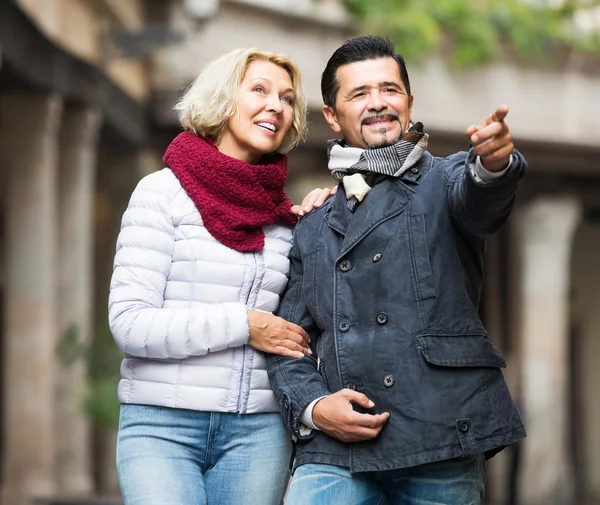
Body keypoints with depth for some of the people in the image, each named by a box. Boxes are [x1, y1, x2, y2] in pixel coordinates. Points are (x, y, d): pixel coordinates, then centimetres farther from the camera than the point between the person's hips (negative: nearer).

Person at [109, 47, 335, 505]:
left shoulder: (285, 215, 12)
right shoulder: (164, 192, -1)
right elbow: (130, 322, -9)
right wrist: (242, 325, -11)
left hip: (257, 431, 4)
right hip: (164, 426, -4)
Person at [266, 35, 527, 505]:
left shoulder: (446, 181, 9)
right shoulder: (312, 231, 19)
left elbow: (478, 197, -16)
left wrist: (494, 163, -39)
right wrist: (312, 408, -3)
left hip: (441, 445, -2)